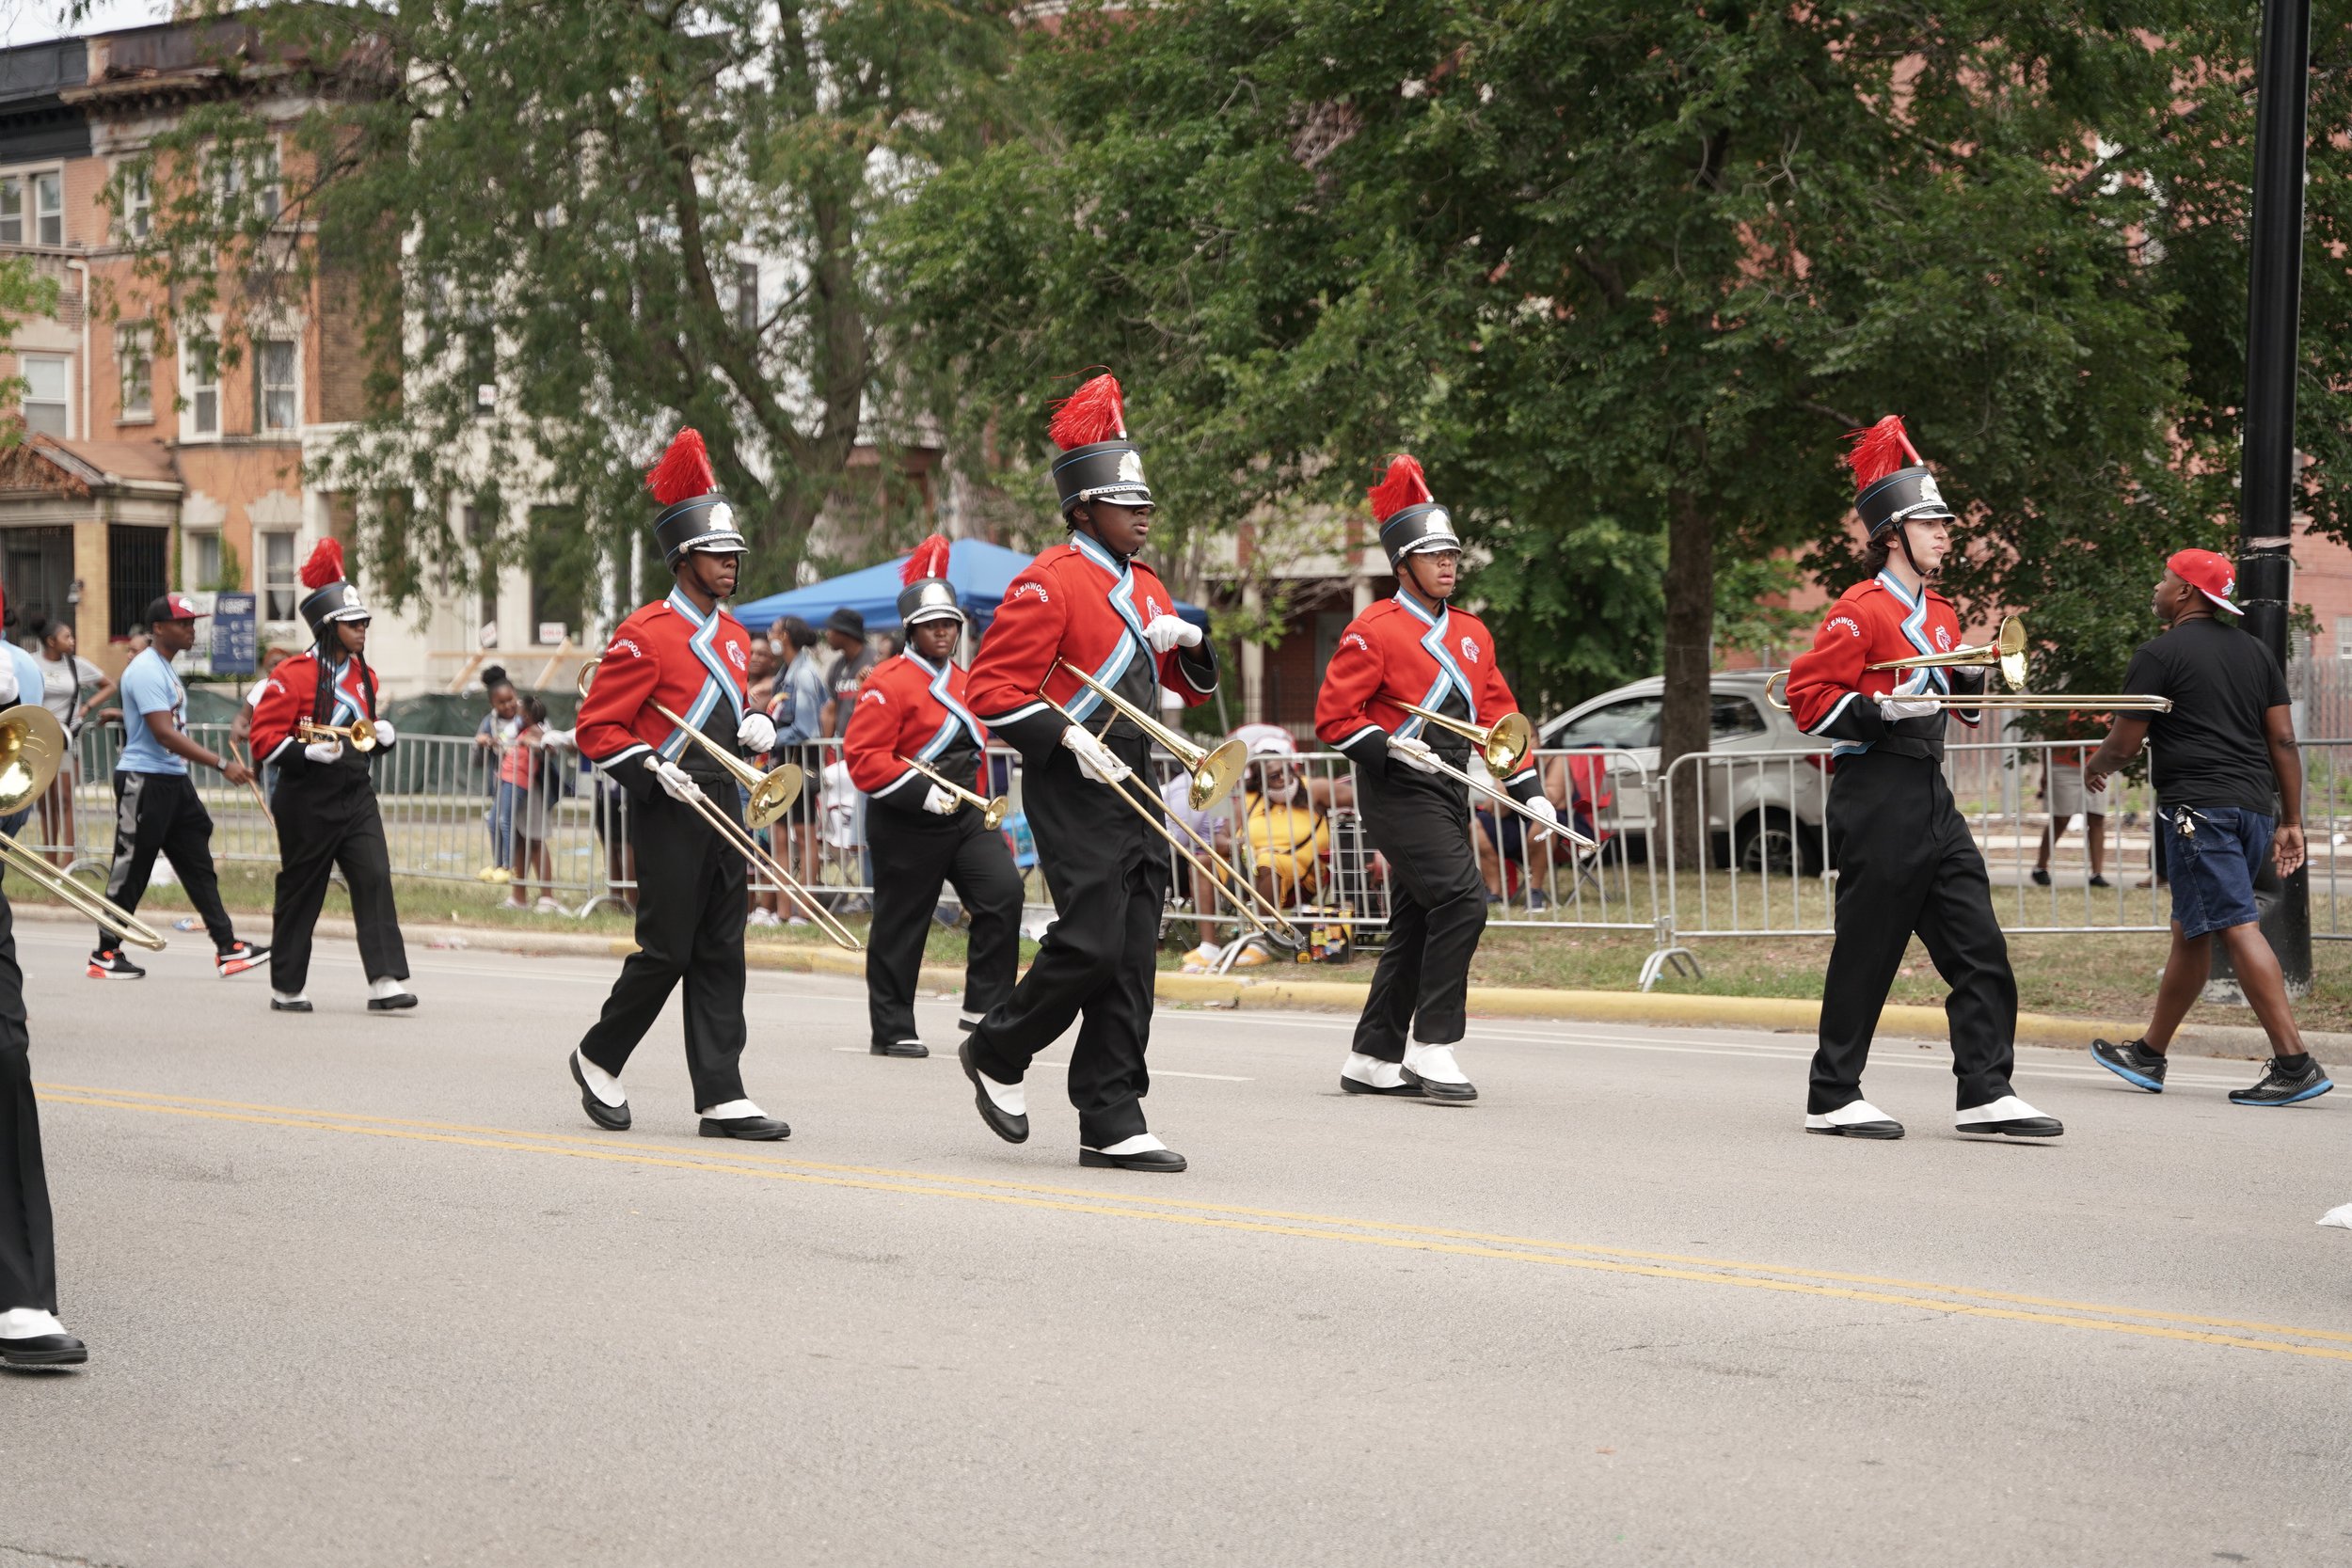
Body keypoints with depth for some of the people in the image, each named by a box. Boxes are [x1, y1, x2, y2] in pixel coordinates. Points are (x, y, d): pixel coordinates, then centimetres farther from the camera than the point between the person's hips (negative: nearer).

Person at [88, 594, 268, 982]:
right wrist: (222, 765, -26)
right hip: (144, 781, -10)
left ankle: (227, 948, 4)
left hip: (175, 781, 10)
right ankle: (106, 956, 7)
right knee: (130, 872, -2)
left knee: (198, 866, 5)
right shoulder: (146, 671, -17)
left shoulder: (164, 669, 15)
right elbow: (164, 734, -24)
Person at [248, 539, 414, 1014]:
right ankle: (286, 988, 17)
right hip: (308, 802, -5)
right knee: (300, 892, 4)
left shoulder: (364, 676, 13)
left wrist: (384, 736, 4)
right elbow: (264, 737, -12)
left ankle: (386, 982, -14)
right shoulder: (293, 675, -9)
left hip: (357, 797, 5)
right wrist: (308, 752, -25)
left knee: (375, 879, -10)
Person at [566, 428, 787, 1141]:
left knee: (720, 955, 4)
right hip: (668, 811, -8)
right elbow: (595, 728, -10)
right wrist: (655, 771, -22)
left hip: (723, 808, 8)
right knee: (666, 950, -4)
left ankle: (722, 1098, 4)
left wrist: (756, 726, 7)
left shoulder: (732, 636, 14)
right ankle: (599, 1058, 18)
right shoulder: (646, 634, -10)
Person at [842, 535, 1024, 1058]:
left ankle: (984, 1007, -6)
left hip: (965, 817, 7)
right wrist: (924, 793, -24)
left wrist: (982, 807, 23)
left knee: (1004, 891, -12)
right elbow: (863, 756, -18)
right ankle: (892, 1031, 13)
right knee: (900, 927, 1)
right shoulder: (888, 682, -11)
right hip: (907, 826, -7)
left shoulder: (963, 682, 14)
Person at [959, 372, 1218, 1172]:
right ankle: (997, 1053, 10)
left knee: (1131, 959, 3)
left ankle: (1112, 1124, 6)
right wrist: (1068, 737, -22)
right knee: (1090, 943, -14)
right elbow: (992, 689, -13)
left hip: (1133, 788, 8)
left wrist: (1189, 640, 5)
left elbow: (1194, 689, 26)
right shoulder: (1049, 583, -8)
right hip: (1074, 788, -8)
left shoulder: (1145, 588, 18)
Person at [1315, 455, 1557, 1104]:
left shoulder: (1471, 633, 14)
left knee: (1417, 927, 9)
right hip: (1399, 793, -8)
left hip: (1449, 794, 8)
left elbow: (1499, 715, 16)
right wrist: (1388, 747, -23)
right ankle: (1431, 1047, -15)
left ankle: (1371, 1060, 17)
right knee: (1461, 899, -21)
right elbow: (1333, 716, -10)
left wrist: (1530, 792, 8)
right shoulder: (1373, 632, -8)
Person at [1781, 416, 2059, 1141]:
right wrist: (1883, 711, -22)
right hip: (1877, 800, -8)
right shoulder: (1861, 610, -9)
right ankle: (1832, 1100, 7)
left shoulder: (1939, 614, 17)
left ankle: (1986, 1094, 4)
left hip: (1930, 798, 9)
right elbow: (1806, 695, -13)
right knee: (1866, 952, -3)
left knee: (1979, 947, 2)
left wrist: (1972, 684, 8)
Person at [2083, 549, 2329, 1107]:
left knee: (2237, 927, -12)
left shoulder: (2160, 654, -4)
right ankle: (2149, 1054, 26)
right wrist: (2291, 821, 15)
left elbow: (2124, 745, -2)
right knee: (2191, 930, 16)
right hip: (2255, 806, 8)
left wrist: (2094, 767, 20)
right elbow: (2283, 739, 13)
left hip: (2198, 805, -8)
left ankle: (2294, 1063, -20)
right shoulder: (2255, 651, 16)